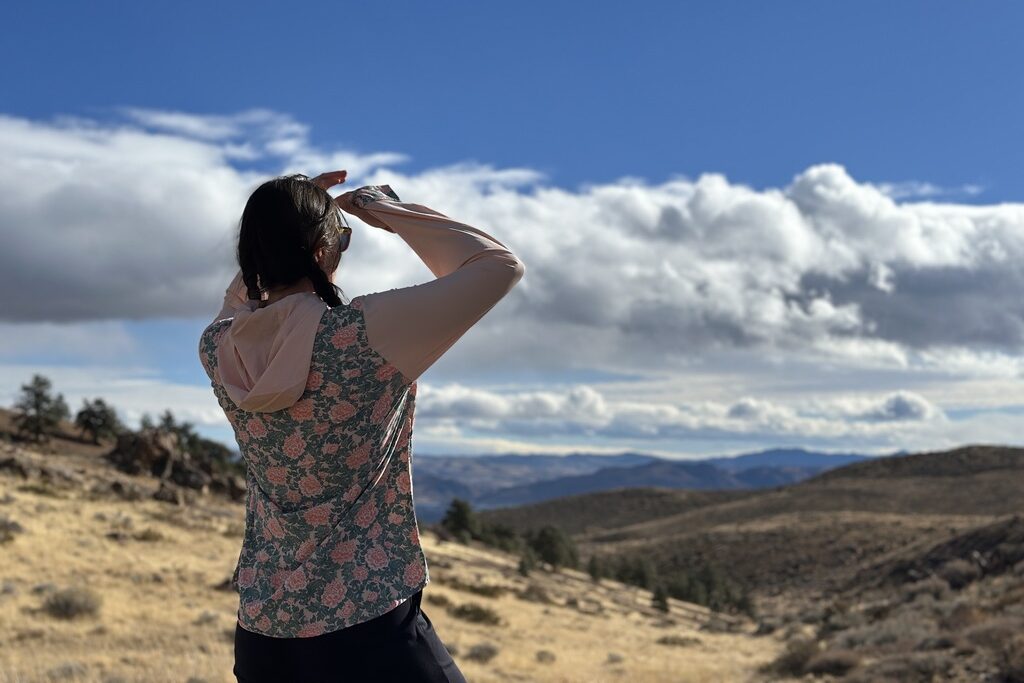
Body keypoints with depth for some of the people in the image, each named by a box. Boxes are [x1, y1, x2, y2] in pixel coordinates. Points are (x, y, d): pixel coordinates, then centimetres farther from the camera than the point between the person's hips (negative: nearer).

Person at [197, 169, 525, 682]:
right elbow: (500, 266, -10)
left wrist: (285, 216, 12)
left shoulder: (219, 349, -3)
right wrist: (386, 208, -2)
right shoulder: (363, 336, -20)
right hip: (370, 630, -6)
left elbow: (246, 295, 24)